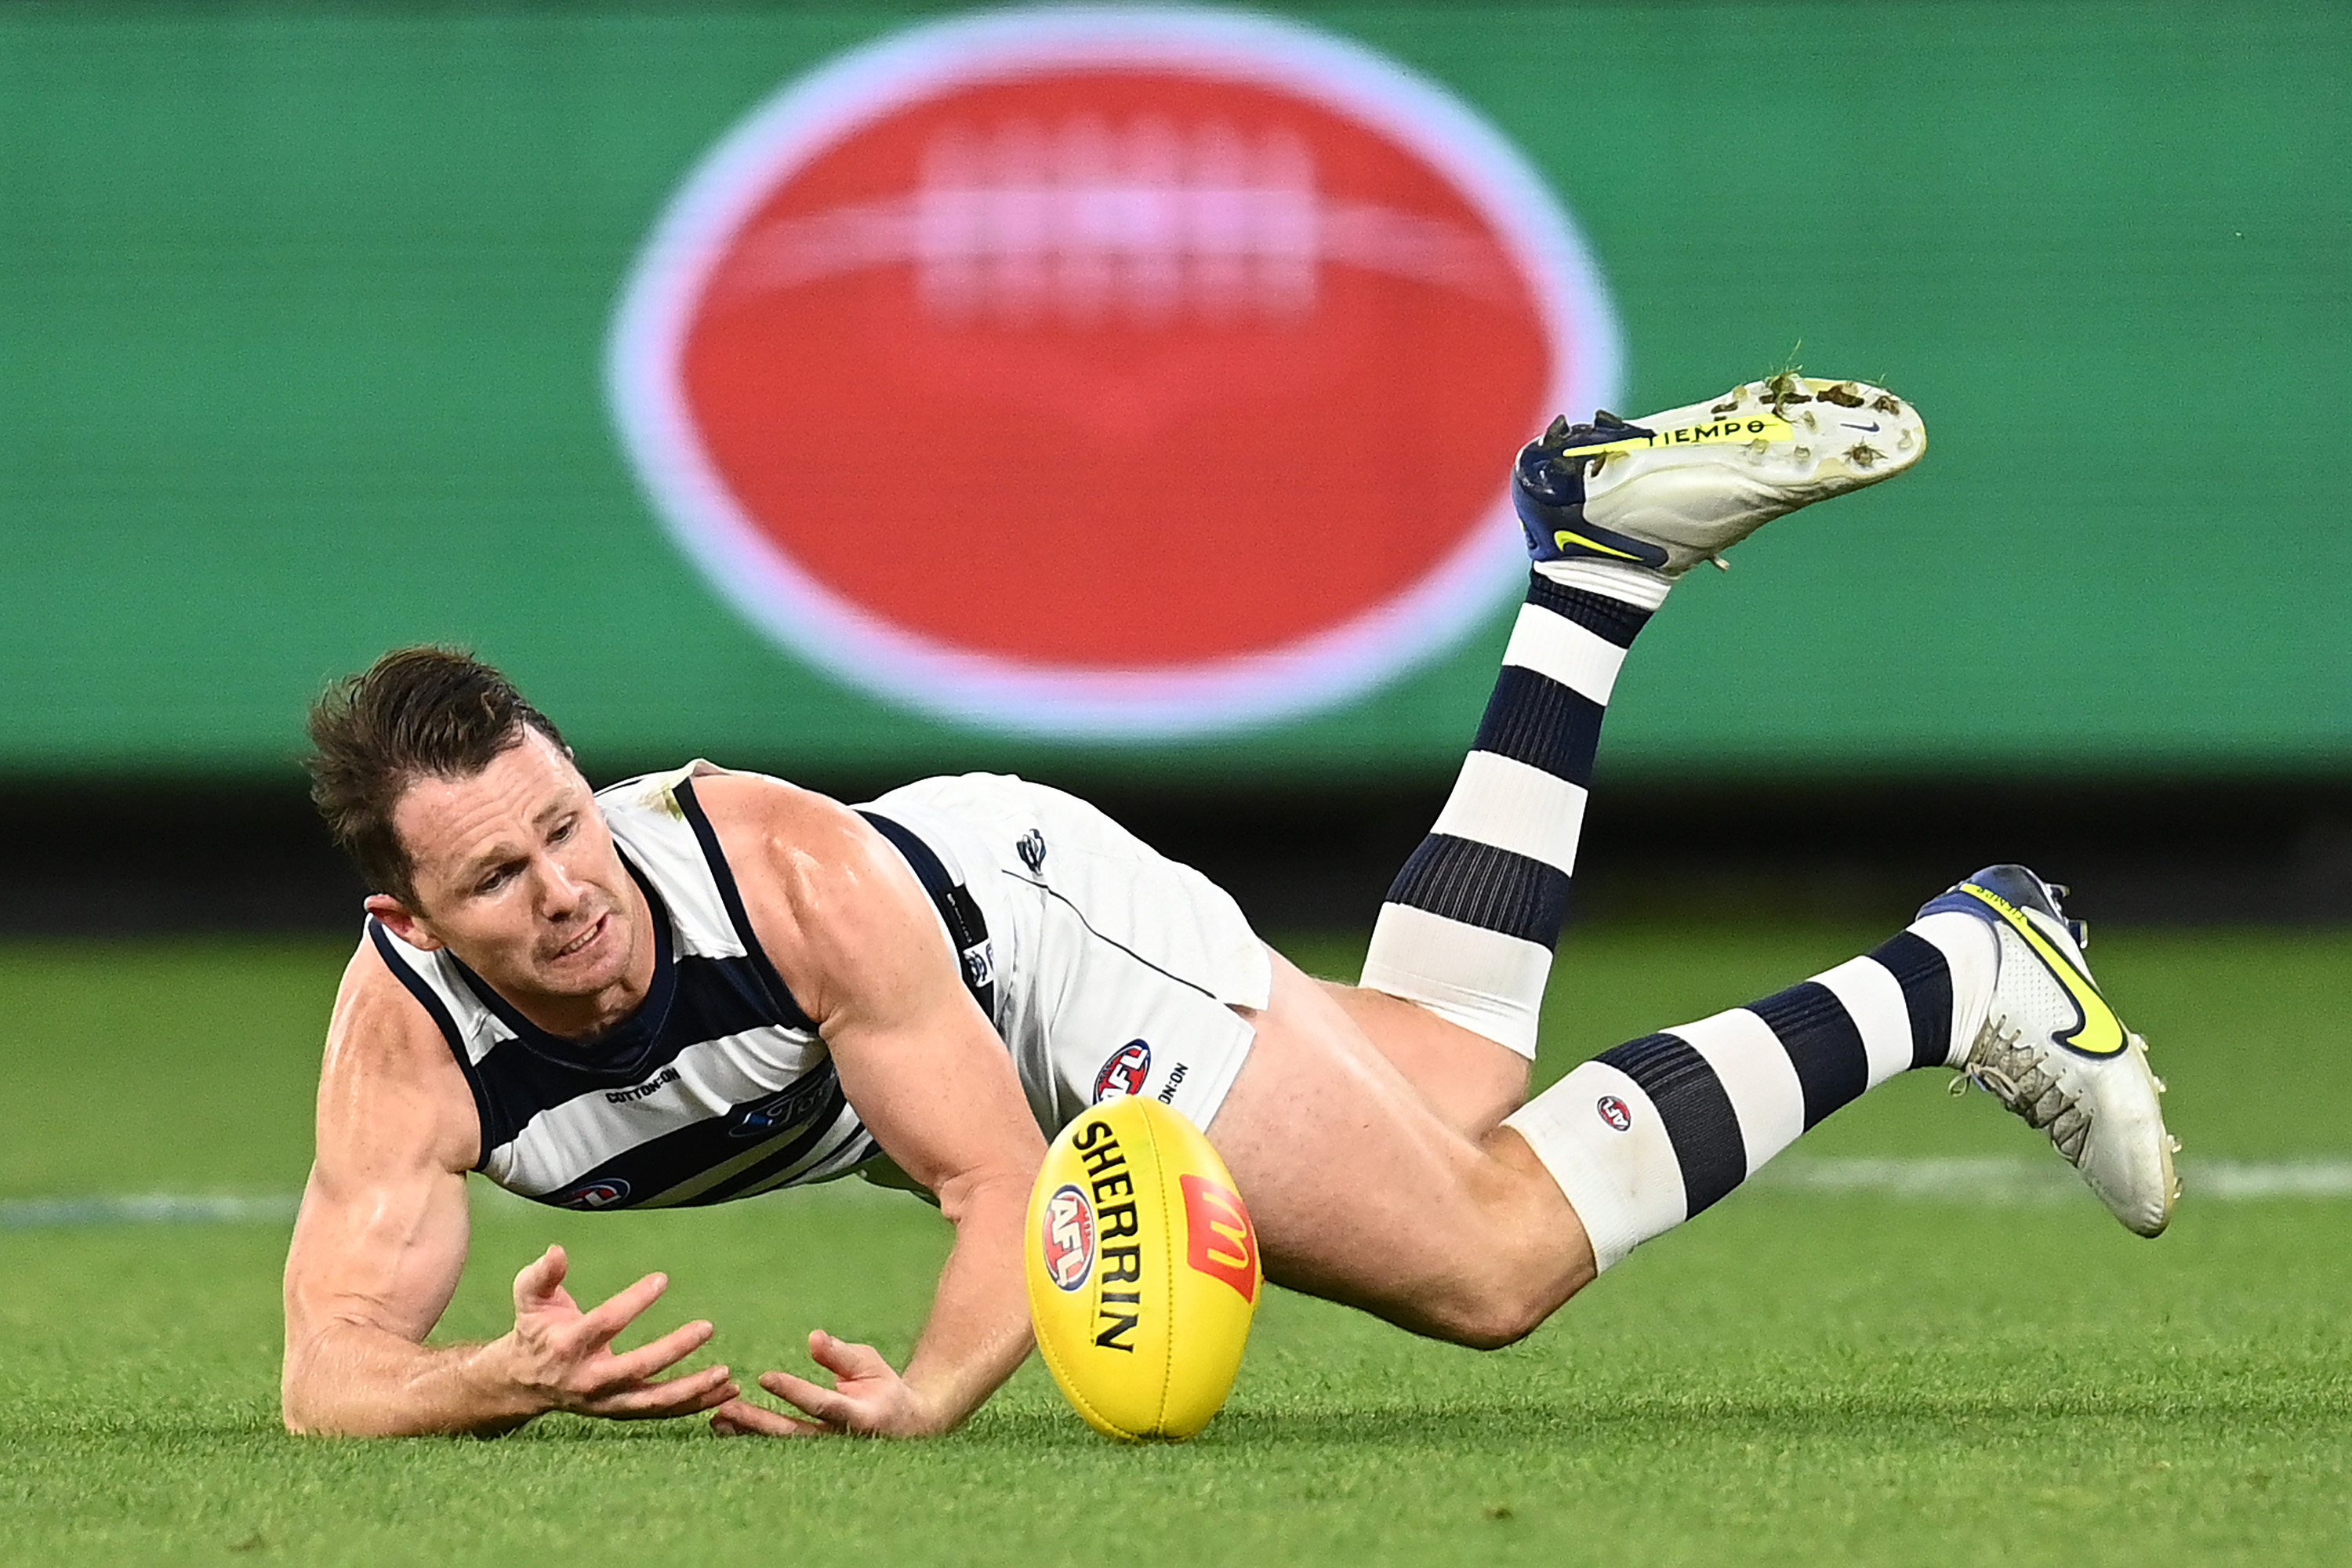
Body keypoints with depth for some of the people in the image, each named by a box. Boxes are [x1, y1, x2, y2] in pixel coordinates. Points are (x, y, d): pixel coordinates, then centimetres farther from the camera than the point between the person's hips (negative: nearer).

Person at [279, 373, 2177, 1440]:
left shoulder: (790, 865, -41)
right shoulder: (405, 1034, -33)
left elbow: (1005, 1182, -36)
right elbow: (331, 1367, -37)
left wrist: (935, 1390, -56)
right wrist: (503, 1385, -60)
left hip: (1042, 916, -5)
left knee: (1490, 1255, -9)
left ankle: (1964, 977, 8)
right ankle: (1594, 553, 37)